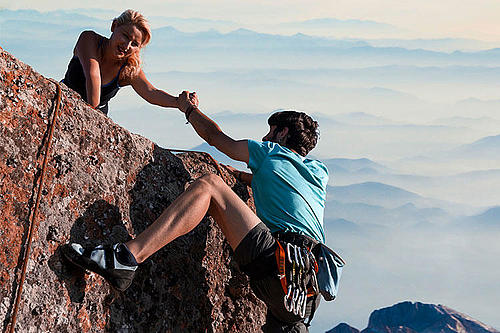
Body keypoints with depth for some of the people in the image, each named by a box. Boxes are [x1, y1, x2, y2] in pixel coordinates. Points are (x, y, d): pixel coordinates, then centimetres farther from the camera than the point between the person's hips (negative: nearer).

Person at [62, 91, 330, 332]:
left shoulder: (272, 152, 13)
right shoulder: (319, 173, 32)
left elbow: (214, 136, 25)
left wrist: (189, 108, 43)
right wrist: (237, 174, 62)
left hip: (276, 262, -7)